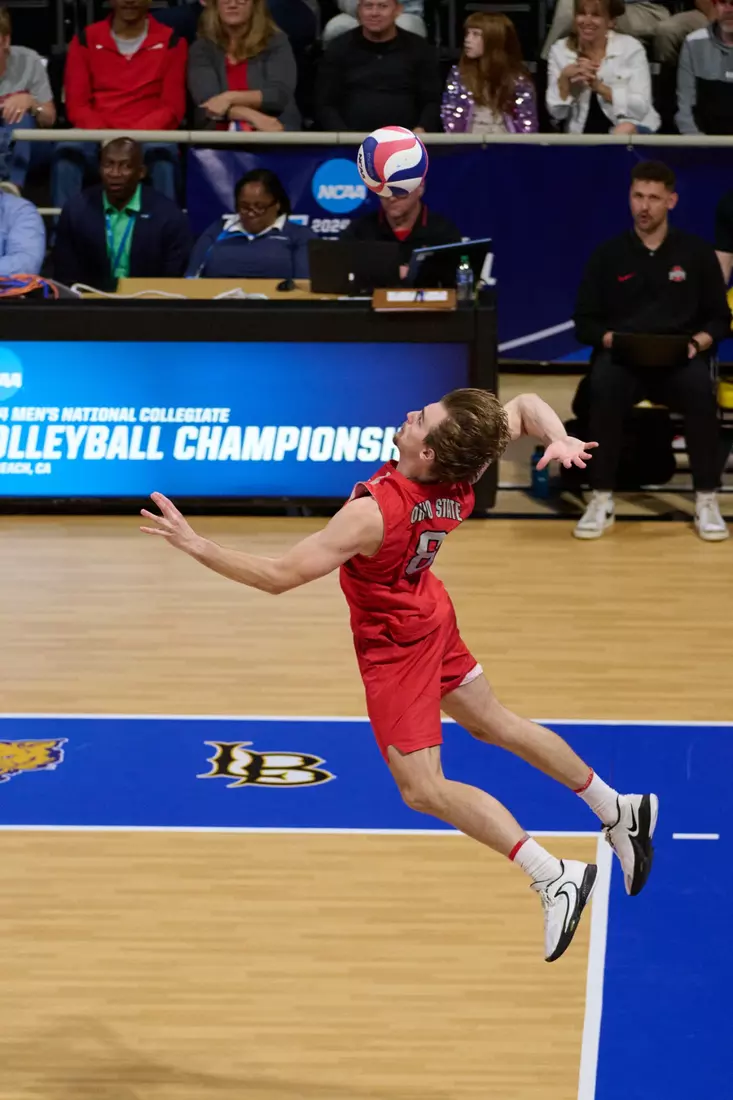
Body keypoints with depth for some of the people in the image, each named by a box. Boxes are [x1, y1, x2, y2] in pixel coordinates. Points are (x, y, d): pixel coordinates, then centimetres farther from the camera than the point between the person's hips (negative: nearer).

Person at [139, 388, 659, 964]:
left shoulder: (376, 511, -40)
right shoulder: (462, 475, -20)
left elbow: (280, 576, -38)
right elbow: (525, 405, -4)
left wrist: (194, 544, -34)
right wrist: (559, 438, -24)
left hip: (396, 646, -8)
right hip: (430, 615, 8)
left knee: (424, 788, 1)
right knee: (495, 723, 25)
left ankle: (554, 876, -3)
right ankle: (618, 810, 36)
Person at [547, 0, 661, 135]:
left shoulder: (630, 47, -3)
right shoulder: (560, 50, 4)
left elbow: (641, 108, -11)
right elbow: (557, 112, 1)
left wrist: (599, 87, -20)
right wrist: (564, 78, -15)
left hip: (634, 131, -2)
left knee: (626, 130, -35)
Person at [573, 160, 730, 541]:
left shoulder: (697, 252, 9)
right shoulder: (607, 255, 9)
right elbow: (585, 322, 10)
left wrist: (698, 341, -10)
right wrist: (610, 338, -11)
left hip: (680, 360, 0)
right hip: (621, 357, 0)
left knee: (701, 389, -36)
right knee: (605, 387, -36)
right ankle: (601, 500, -26)